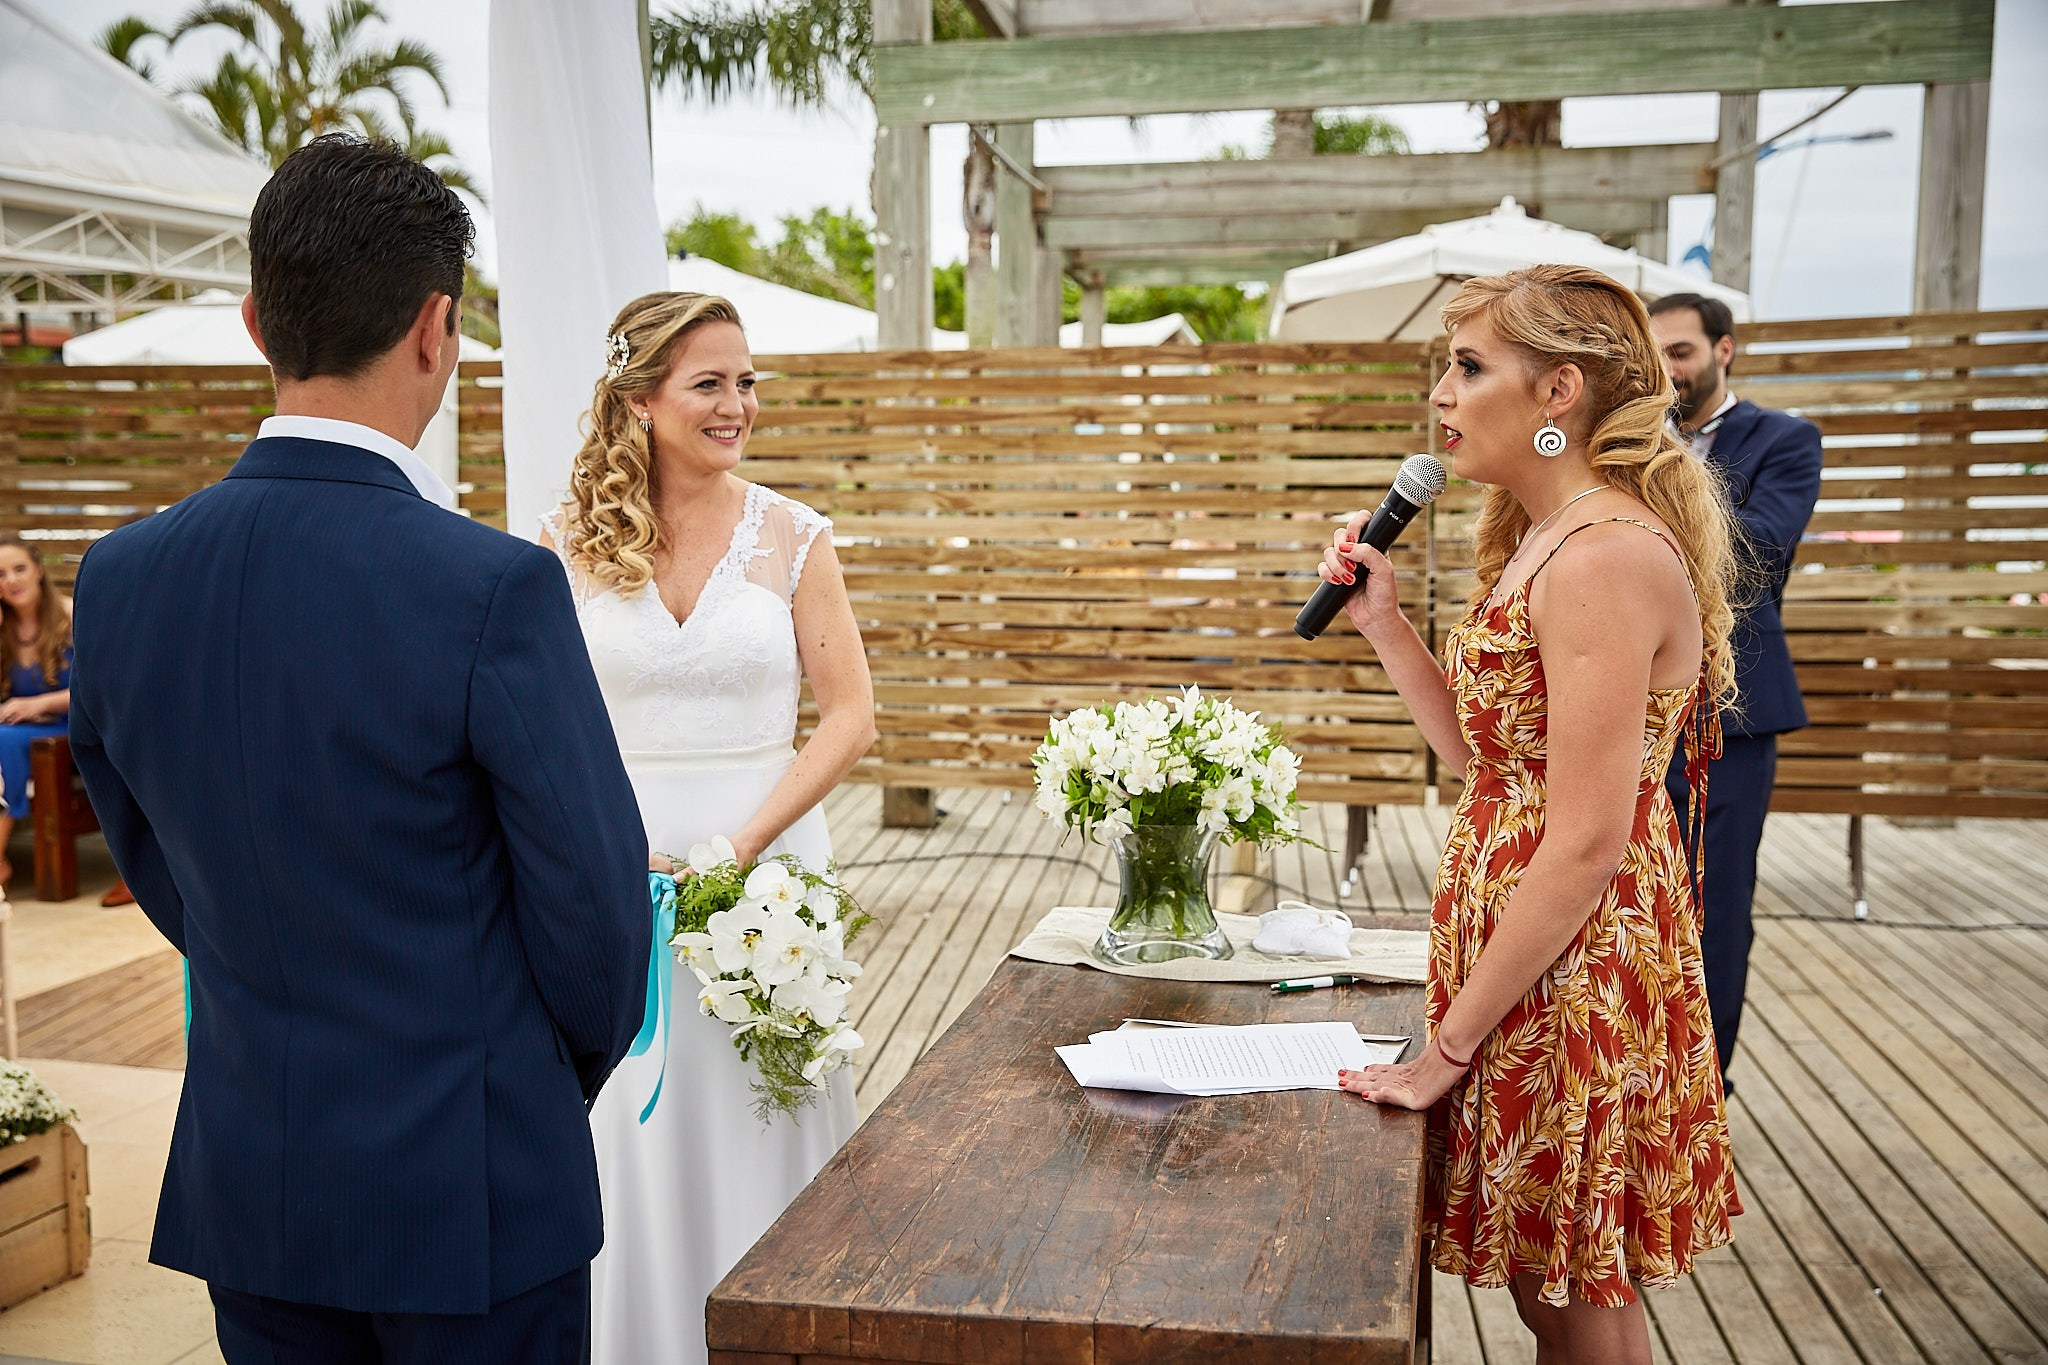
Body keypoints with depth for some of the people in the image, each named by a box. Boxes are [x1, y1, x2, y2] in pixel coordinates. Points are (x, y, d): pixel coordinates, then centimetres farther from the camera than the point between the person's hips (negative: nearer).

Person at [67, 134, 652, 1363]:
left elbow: (155, 869, 6)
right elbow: (594, 895, -15)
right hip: (469, 1186, -5)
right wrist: (572, 1074, 5)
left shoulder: (117, 581, -5)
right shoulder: (494, 588, -23)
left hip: (243, 1180, 5)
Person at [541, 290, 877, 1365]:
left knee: (762, 1128, 8)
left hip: (768, 860, 0)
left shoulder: (792, 536, -1)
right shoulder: (569, 542, 0)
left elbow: (850, 715, -3)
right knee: (633, 1139, 7)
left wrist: (741, 845, -13)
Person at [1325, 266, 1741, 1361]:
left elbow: (1585, 846, -24)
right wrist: (1382, 622, 6)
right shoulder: (1549, 540, 11)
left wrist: (1447, 1046, -19)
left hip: (1570, 969, -9)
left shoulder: (1606, 556, -22)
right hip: (1509, 922, 9)